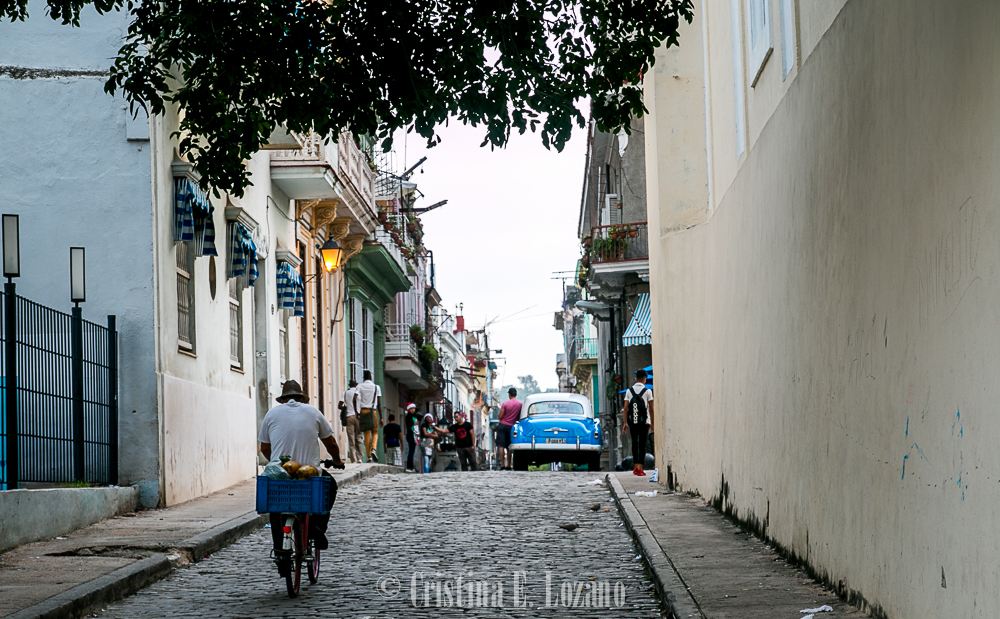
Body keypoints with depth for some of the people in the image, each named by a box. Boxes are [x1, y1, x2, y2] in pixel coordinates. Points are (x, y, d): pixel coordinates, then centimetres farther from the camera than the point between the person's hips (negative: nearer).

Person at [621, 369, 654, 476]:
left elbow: (625, 408, 1)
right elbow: (651, 408, -3)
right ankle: (640, 469, -9)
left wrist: (625, 423, 4)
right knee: (642, 444, -1)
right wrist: (652, 423, 6)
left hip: (632, 422, 3)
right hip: (644, 422, -3)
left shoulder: (629, 391, 4)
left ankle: (635, 467, 21)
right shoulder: (647, 391, -3)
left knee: (634, 443, 16)